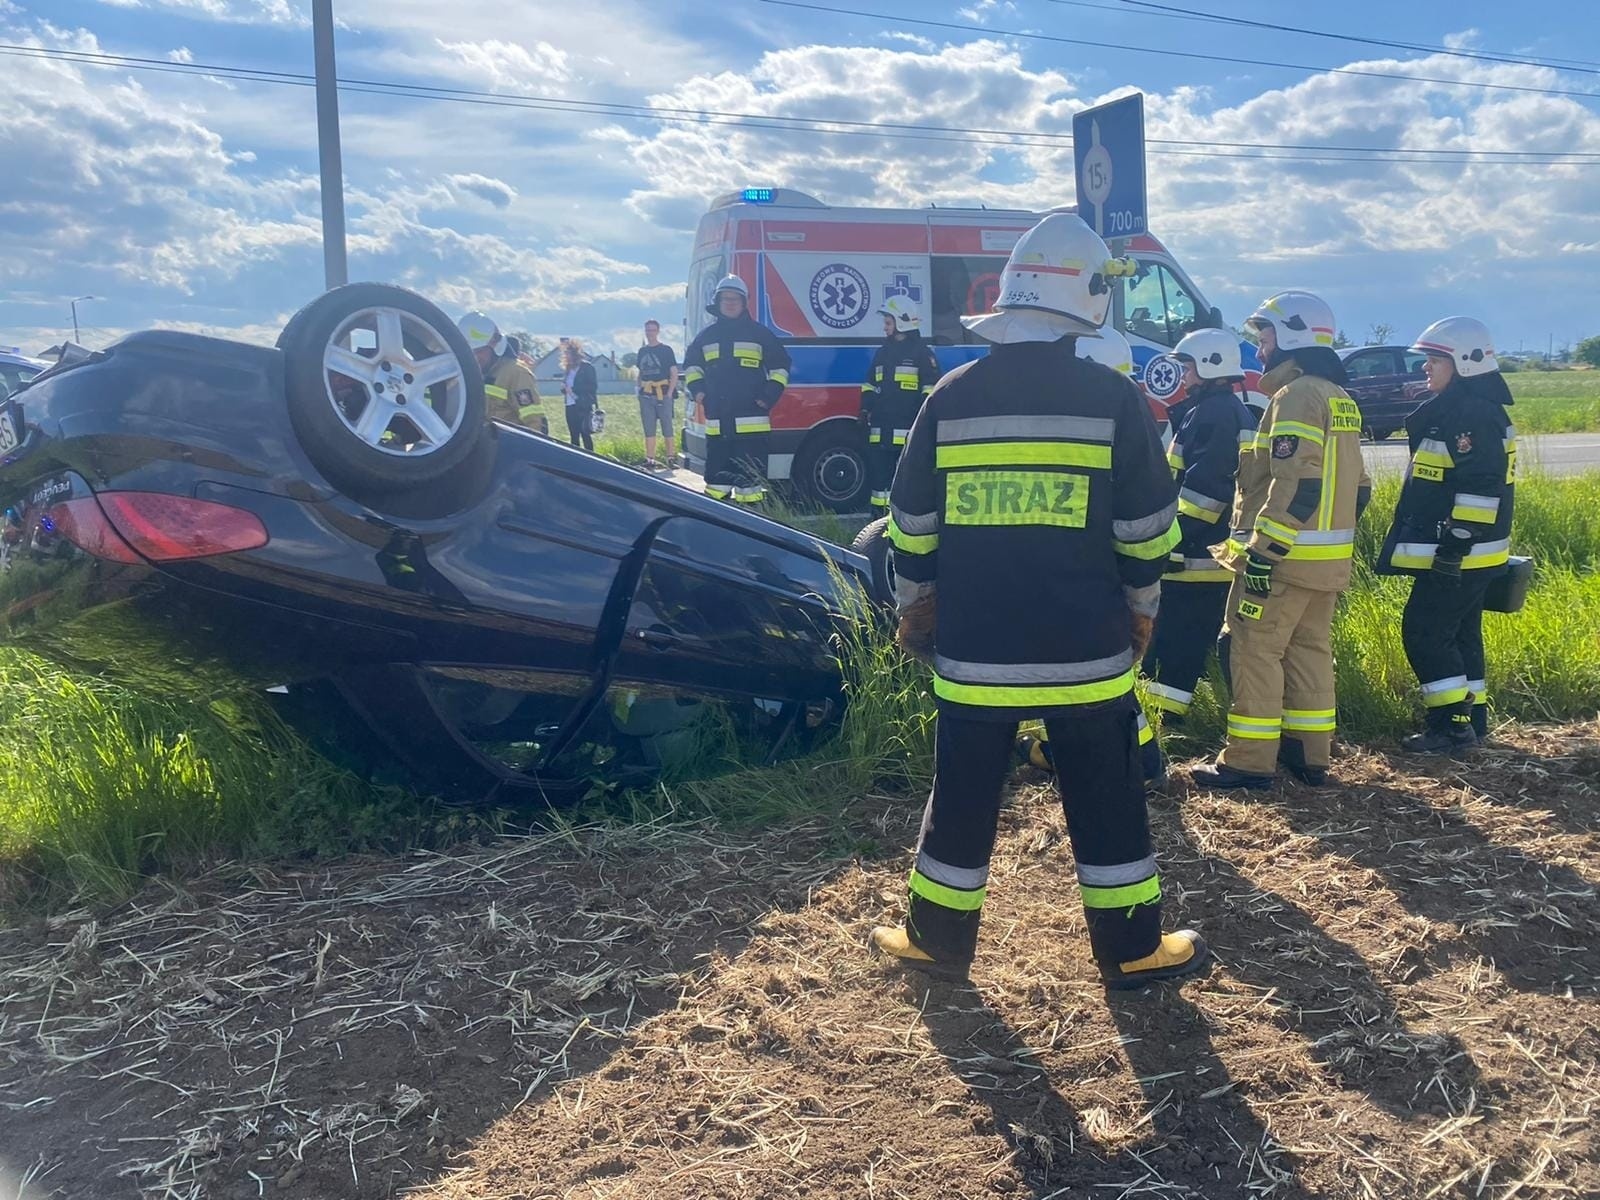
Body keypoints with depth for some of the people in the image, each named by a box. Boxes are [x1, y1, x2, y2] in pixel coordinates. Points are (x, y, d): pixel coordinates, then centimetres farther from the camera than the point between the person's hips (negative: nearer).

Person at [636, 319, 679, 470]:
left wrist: (670, 393, -11)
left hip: (663, 394, -4)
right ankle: (650, 460, 7)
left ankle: (670, 458, 3)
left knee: (667, 428, -2)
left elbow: (674, 374, -3)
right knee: (649, 430, 4)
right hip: (646, 396, 5)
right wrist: (640, 389, 9)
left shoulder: (665, 349, 0)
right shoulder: (642, 351, 14)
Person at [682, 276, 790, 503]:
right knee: (718, 472, 10)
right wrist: (697, 389, 11)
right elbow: (691, 363, 28)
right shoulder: (707, 335, 14)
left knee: (750, 474, -7)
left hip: (752, 423, -4)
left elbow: (780, 365, 9)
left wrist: (770, 394, -3)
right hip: (717, 423, 4)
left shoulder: (759, 333, 4)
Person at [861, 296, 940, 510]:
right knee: (879, 473, 9)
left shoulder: (922, 352, -1)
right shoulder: (882, 353, 19)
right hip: (881, 429, 7)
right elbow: (870, 385, 24)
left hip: (908, 430, -7)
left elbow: (931, 387, -6)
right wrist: (866, 409, 10)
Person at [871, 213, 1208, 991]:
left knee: (962, 797, 14)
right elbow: (1147, 533, -1)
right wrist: (1140, 609, 15)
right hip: (1086, 650, -1)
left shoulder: (951, 397, -2)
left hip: (973, 650, 2)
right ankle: (1131, 951, 24)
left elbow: (911, 528, 4)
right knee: (1105, 802, 12)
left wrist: (913, 609, 17)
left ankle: (937, 940, 26)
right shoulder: (1114, 399, -6)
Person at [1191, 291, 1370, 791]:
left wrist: (1262, 549, -23)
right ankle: (1310, 755, 19)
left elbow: (1297, 484, -23)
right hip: (1329, 560, 10)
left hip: (1284, 556, -10)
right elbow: (1357, 485, 19)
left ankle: (1249, 760, -1)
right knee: (1309, 651, 13)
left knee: (1254, 650, -4)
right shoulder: (1339, 399, 17)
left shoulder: (1296, 395, -14)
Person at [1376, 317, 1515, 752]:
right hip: (1455, 552, 11)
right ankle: (1472, 717, 24)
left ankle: (1453, 725, -2)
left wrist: (1457, 542, -25)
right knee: (1457, 634, 16)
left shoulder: (1474, 414, -18)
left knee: (1424, 632, -7)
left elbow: (1481, 487, -24)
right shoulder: (1452, 411, 15)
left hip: (1460, 553, -11)